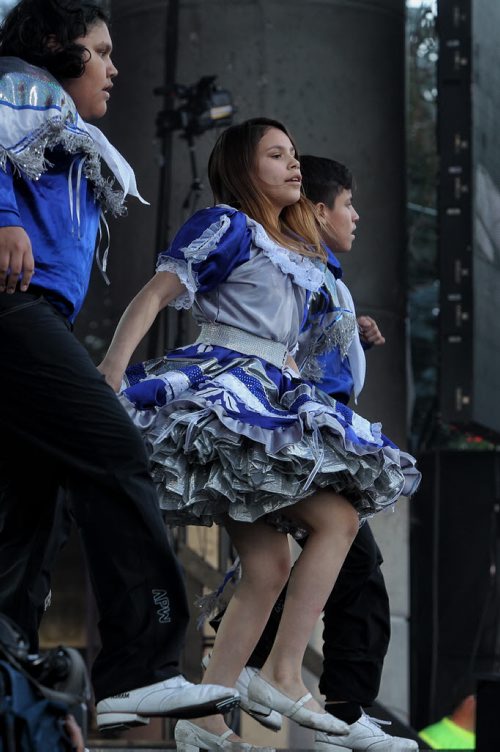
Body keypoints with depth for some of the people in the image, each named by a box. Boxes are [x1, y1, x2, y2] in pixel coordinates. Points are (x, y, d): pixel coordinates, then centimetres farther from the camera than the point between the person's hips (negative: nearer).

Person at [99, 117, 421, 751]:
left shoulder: (302, 249, 23)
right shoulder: (227, 225, -2)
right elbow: (155, 295, -10)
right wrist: (112, 368, -22)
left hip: (268, 399, 9)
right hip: (224, 389, -9)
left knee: (268, 568, 1)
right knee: (338, 518, -16)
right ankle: (283, 673, -15)